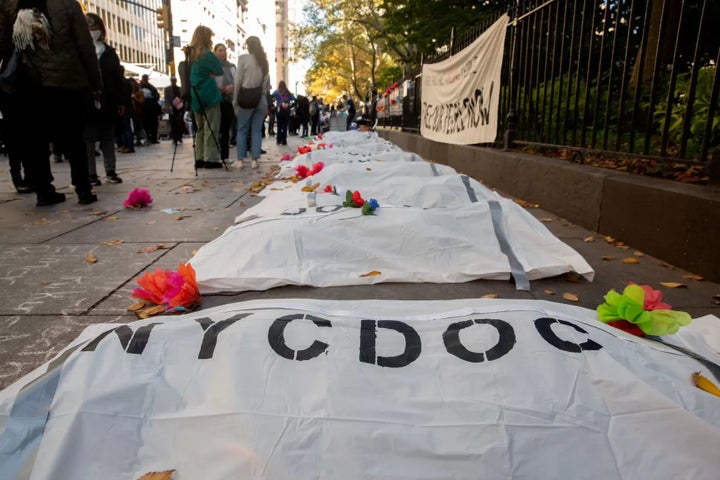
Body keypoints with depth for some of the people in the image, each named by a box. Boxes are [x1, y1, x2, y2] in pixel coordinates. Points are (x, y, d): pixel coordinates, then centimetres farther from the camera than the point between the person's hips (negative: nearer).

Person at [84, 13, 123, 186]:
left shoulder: (109, 52, 12)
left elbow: (118, 78, 10)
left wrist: (120, 101, 4)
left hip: (108, 102, 3)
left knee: (108, 137, 8)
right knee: (88, 138, -1)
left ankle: (110, 171, 14)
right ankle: (91, 174, 3)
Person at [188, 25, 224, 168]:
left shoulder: (190, 54, 12)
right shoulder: (207, 55, -10)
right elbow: (219, 70, -2)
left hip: (195, 97, 8)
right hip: (209, 96, -7)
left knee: (200, 128, 12)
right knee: (211, 128, -4)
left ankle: (199, 159, 14)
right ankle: (210, 159, -5)